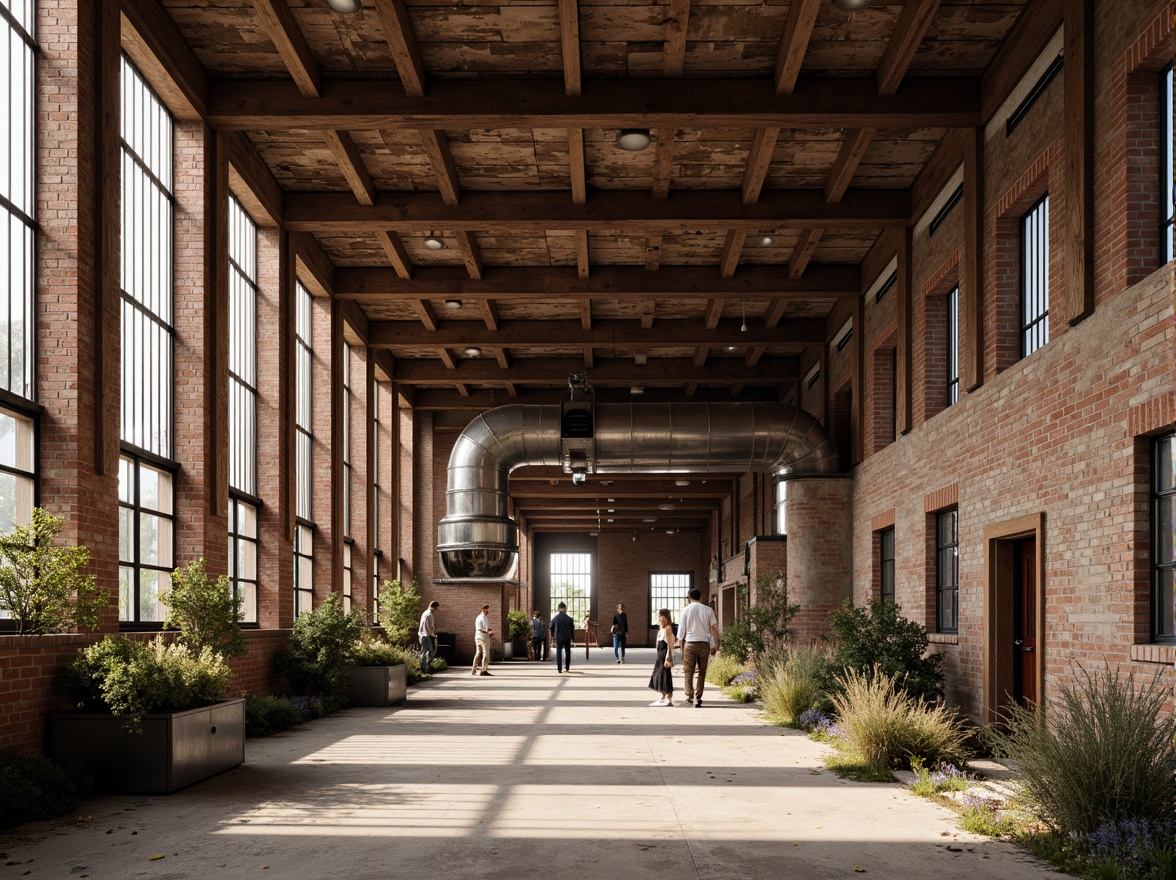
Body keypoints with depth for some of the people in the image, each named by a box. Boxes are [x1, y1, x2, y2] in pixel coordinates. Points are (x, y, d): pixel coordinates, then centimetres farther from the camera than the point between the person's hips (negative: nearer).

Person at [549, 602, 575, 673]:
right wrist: (572, 637, 6)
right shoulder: (569, 618, -7)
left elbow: (550, 627, 3)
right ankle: (567, 668, 16)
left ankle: (559, 669, 0)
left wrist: (552, 635, 17)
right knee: (568, 652, 13)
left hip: (558, 638, 0)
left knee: (558, 653, 6)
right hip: (567, 638, 0)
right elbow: (572, 629, -4)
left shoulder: (555, 618, -4)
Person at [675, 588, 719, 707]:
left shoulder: (686, 609, 1)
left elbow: (681, 629, 0)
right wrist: (715, 645, 6)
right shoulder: (708, 610, 3)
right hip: (704, 643, 1)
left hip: (690, 643, -1)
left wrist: (680, 643, 11)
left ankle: (689, 696, -7)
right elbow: (714, 628, 1)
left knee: (688, 671, 5)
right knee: (702, 672, 8)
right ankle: (698, 698, 3)